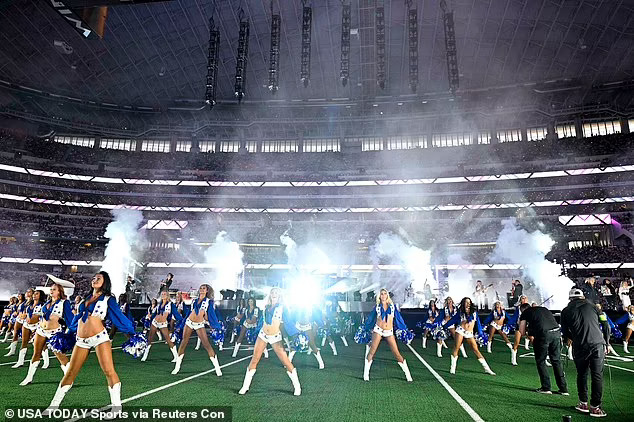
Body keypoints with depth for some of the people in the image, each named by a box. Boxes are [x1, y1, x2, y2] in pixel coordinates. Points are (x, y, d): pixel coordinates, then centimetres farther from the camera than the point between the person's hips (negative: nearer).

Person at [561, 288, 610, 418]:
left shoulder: (566, 311, 6)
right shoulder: (592, 306, 8)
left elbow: (565, 333, 9)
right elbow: (605, 323, 8)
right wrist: (607, 342, 17)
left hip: (579, 348, 0)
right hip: (598, 345, 0)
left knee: (582, 375, 15)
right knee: (597, 376, 6)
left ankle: (583, 404, 20)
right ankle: (595, 407, 8)